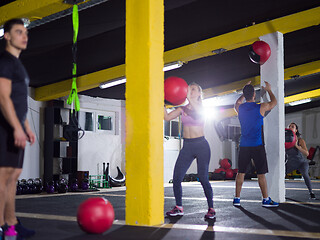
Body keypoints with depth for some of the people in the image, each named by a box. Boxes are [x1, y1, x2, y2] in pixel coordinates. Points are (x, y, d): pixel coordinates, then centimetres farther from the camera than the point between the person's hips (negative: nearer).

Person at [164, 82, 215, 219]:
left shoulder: (201, 107, -2)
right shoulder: (182, 108, 9)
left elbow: (198, 112, -26)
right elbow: (167, 117, -1)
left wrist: (189, 98, -38)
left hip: (201, 145, -4)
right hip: (187, 146, 4)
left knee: (203, 178, -6)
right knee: (176, 178, -3)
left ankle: (211, 209, 8)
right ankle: (179, 207, 12)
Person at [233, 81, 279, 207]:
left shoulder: (239, 108, 1)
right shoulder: (261, 107, -8)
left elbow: (238, 102, 28)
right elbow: (274, 102, 13)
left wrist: (245, 91, 34)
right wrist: (269, 90, 28)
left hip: (244, 145, 4)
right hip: (257, 145, -3)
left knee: (241, 172, 9)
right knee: (261, 173, 0)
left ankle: (237, 198, 11)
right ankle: (266, 199, 3)